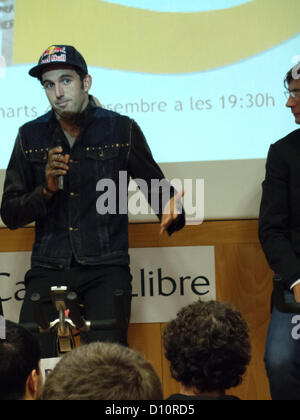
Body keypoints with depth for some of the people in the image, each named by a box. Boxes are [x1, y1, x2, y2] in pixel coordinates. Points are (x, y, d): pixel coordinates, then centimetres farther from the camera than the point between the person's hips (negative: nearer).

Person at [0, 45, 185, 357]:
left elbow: (157, 188, 11)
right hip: (48, 270, 2)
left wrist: (170, 212, -13)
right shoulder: (30, 137, 9)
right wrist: (46, 190, -8)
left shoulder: (122, 130, 4)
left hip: (105, 269, -2)